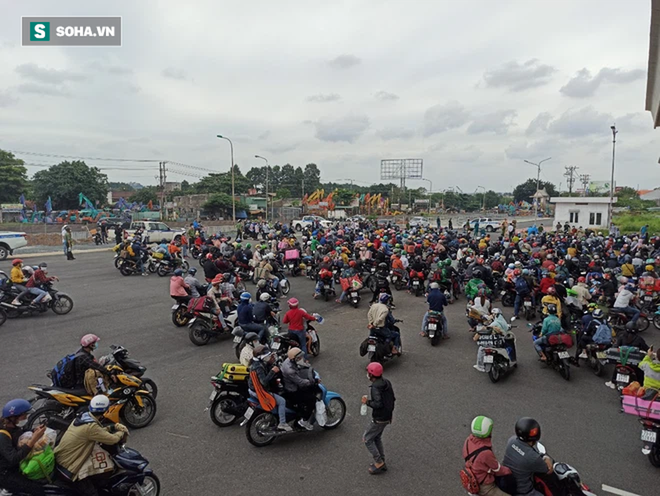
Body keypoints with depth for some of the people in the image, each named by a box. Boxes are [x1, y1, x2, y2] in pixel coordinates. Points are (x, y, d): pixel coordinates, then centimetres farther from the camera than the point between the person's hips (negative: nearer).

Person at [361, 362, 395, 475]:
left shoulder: (375, 387, -26)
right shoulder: (387, 382, 0)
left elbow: (378, 404, -32)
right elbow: (393, 398, 7)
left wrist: (367, 402, -17)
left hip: (379, 419, -9)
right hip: (387, 416, 9)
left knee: (367, 439, 7)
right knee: (377, 438, 23)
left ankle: (378, 462, 13)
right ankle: (382, 463, 30)